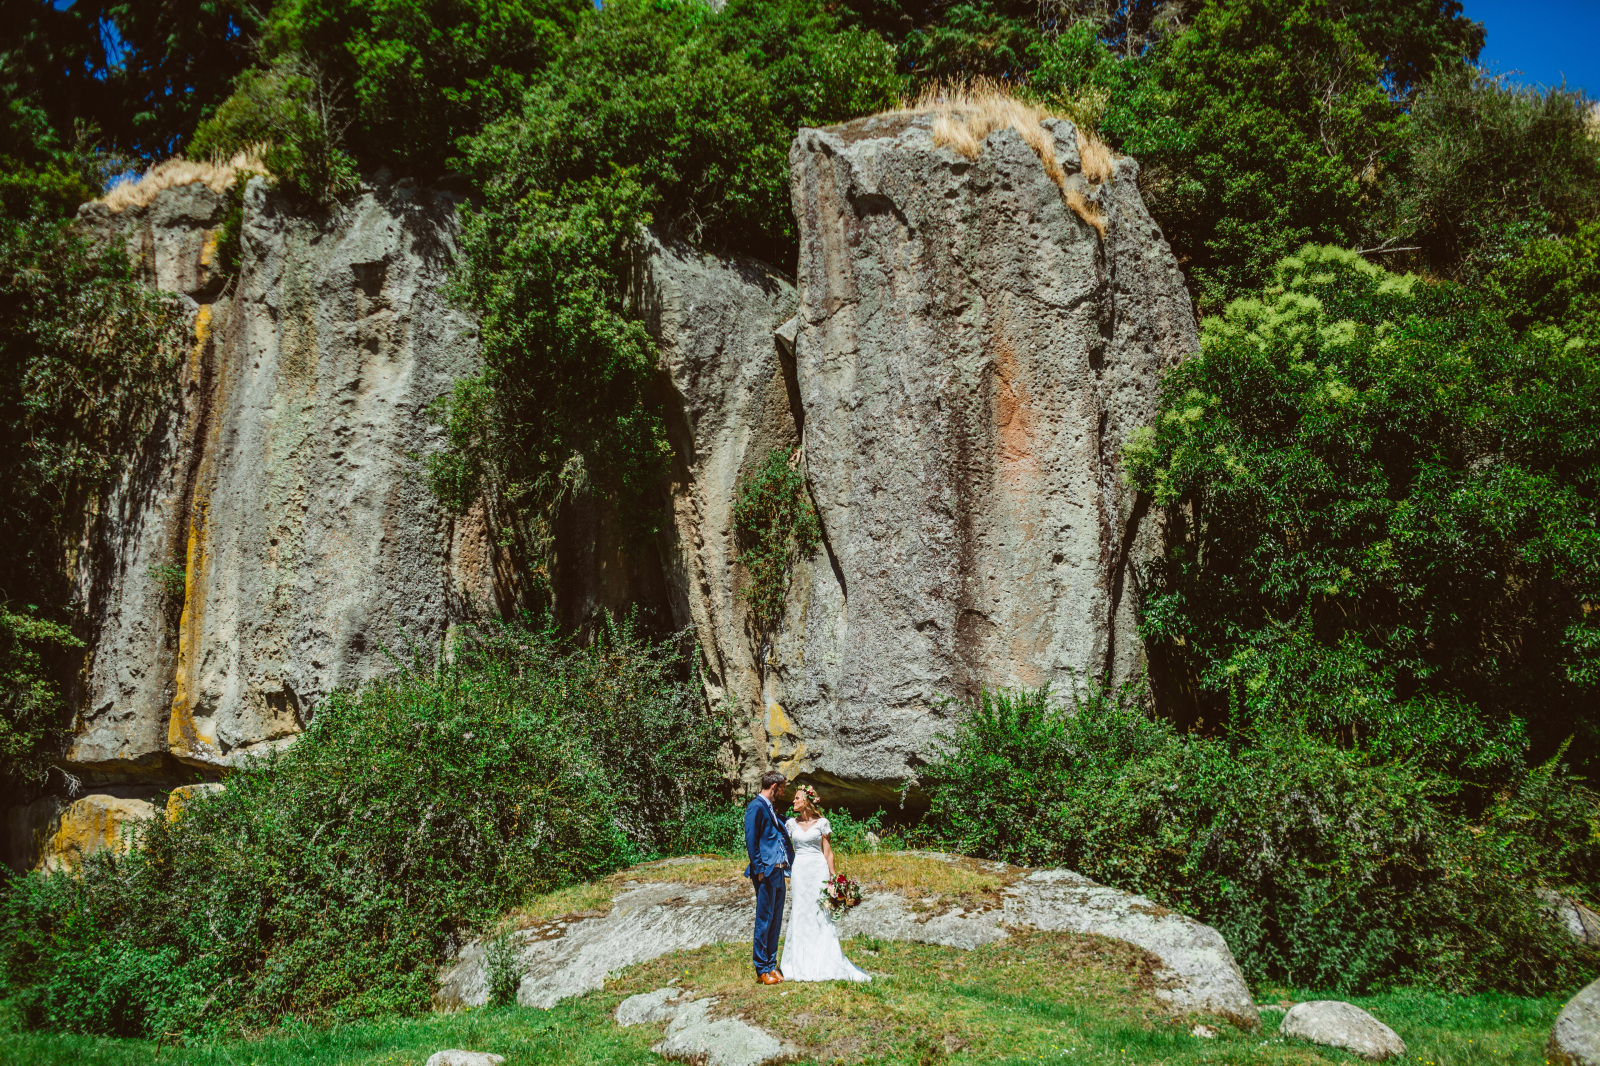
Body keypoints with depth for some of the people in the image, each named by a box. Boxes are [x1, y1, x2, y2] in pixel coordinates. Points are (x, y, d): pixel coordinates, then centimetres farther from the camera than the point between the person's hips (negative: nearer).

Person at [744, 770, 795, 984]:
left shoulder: (772, 809, 19)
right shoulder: (756, 807, -10)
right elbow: (751, 840, -14)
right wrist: (759, 869, -17)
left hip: (779, 872, 9)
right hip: (766, 872, -9)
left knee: (775, 921, 12)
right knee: (764, 920, -3)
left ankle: (771, 965, 19)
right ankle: (762, 970, 3)